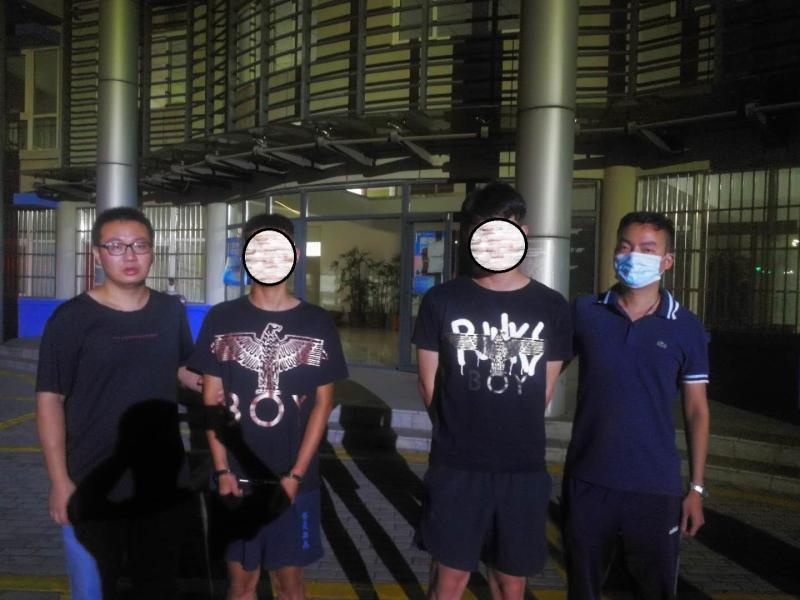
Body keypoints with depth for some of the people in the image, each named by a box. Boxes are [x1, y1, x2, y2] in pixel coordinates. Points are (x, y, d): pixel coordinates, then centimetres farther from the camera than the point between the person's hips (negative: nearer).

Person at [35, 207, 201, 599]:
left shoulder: (171, 312, 0)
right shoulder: (71, 319, -12)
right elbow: (50, 399, -11)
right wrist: (60, 480, -14)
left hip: (163, 479, 4)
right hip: (93, 485, -3)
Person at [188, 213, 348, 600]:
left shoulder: (318, 324, -2)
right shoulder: (221, 319, -1)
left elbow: (323, 402, -1)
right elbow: (212, 398, 1)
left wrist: (295, 474, -7)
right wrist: (222, 470, -6)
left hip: (294, 479, 0)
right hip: (237, 477, 1)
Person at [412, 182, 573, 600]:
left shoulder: (553, 308, 0)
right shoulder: (441, 301, -4)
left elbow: (545, 389, 7)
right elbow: (429, 383, 1)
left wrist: (511, 435, 9)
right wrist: (460, 433, 5)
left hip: (523, 469, 2)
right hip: (455, 467, -1)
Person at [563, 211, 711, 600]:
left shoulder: (687, 328, -2)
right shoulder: (583, 313, -2)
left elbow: (696, 410, 3)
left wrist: (696, 487, 1)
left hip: (656, 487, 0)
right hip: (587, 481, 1)